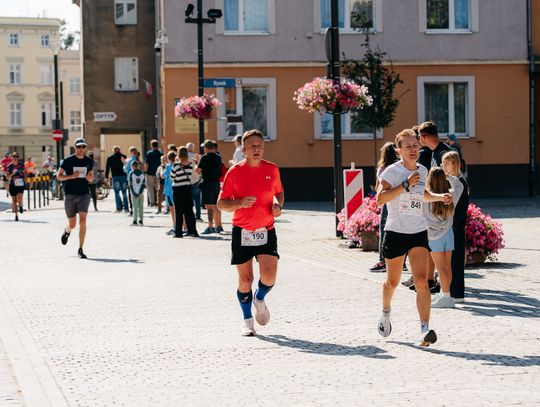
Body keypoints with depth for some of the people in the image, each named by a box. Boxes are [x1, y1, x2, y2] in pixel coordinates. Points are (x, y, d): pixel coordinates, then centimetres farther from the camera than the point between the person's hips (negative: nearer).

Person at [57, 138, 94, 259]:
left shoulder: (89, 161, 7)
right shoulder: (68, 161, -3)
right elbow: (59, 176, 0)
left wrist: (90, 177, -6)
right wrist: (72, 176, -16)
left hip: (84, 194, 1)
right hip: (70, 195, -1)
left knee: (83, 221, -14)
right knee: (72, 224, 7)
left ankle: (80, 250, -9)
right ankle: (67, 231, 46)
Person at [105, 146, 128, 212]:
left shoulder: (110, 158, 3)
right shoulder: (123, 156, 5)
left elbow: (107, 168, 1)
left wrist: (106, 177, 3)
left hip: (115, 177, -1)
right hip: (123, 176, 1)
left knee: (117, 193, 2)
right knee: (124, 193, 7)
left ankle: (119, 208, -5)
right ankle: (126, 208, 5)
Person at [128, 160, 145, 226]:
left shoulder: (131, 173, -5)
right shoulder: (142, 173, 7)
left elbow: (130, 184, -9)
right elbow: (143, 184, 2)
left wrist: (133, 193, -8)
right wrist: (140, 192, -3)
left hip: (134, 193, -3)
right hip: (141, 193, 3)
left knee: (135, 207, -1)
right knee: (141, 207, 9)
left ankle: (135, 221, -4)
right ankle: (141, 221, 11)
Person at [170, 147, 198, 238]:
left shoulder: (176, 165, -14)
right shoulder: (190, 165, -2)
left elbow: (172, 177, -3)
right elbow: (189, 176, 7)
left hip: (178, 189, -4)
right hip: (188, 188, 4)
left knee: (179, 212, 1)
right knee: (189, 211, 9)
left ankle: (178, 232, 2)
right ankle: (192, 230, 8)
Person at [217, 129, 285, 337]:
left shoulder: (272, 169, 3)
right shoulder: (234, 172, -5)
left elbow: (279, 192, 21)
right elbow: (221, 203, -2)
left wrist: (278, 205, -1)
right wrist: (241, 202, -20)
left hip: (266, 231, 2)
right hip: (242, 232, -1)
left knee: (269, 276, -12)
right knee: (245, 279, 3)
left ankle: (259, 299, 23)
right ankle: (247, 320, 23)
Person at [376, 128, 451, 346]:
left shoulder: (422, 170, 10)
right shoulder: (392, 171, -9)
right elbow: (380, 198, -23)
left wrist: (440, 197, 13)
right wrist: (406, 184, -25)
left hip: (418, 232, 3)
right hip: (395, 232, -3)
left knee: (421, 280, -13)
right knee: (392, 281, 12)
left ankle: (425, 329, -19)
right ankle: (385, 313, 43)